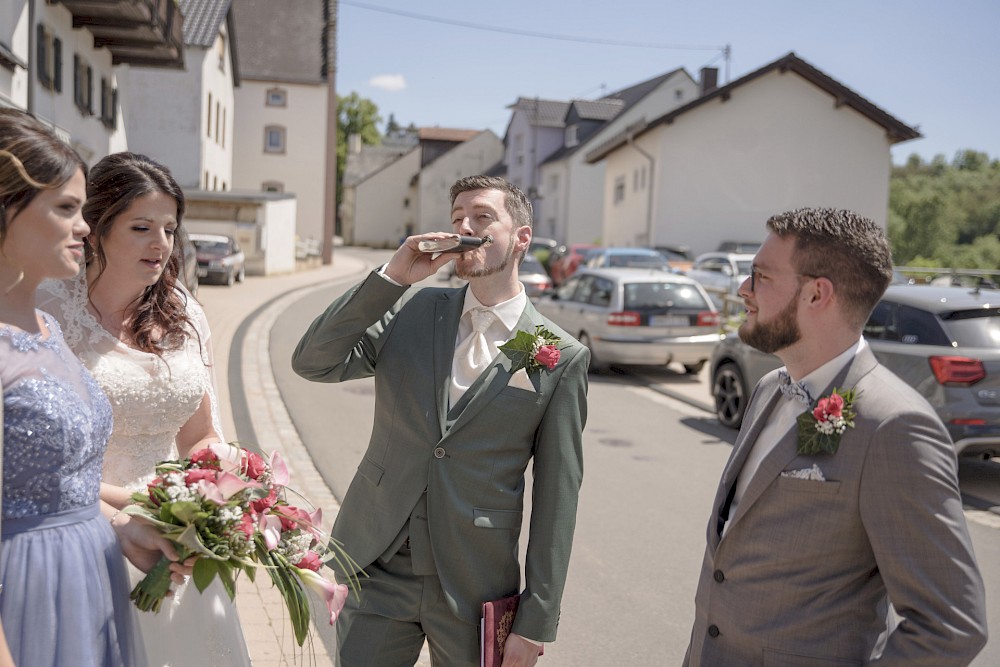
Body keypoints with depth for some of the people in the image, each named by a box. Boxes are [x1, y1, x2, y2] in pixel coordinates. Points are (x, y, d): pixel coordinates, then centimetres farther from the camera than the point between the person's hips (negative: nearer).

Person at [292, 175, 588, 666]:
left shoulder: (561, 357, -6)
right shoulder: (411, 310, 2)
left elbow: (556, 496, -5)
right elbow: (312, 363, -7)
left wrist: (536, 622, -5)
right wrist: (391, 276, -16)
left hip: (474, 588, -2)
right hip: (377, 568, 2)